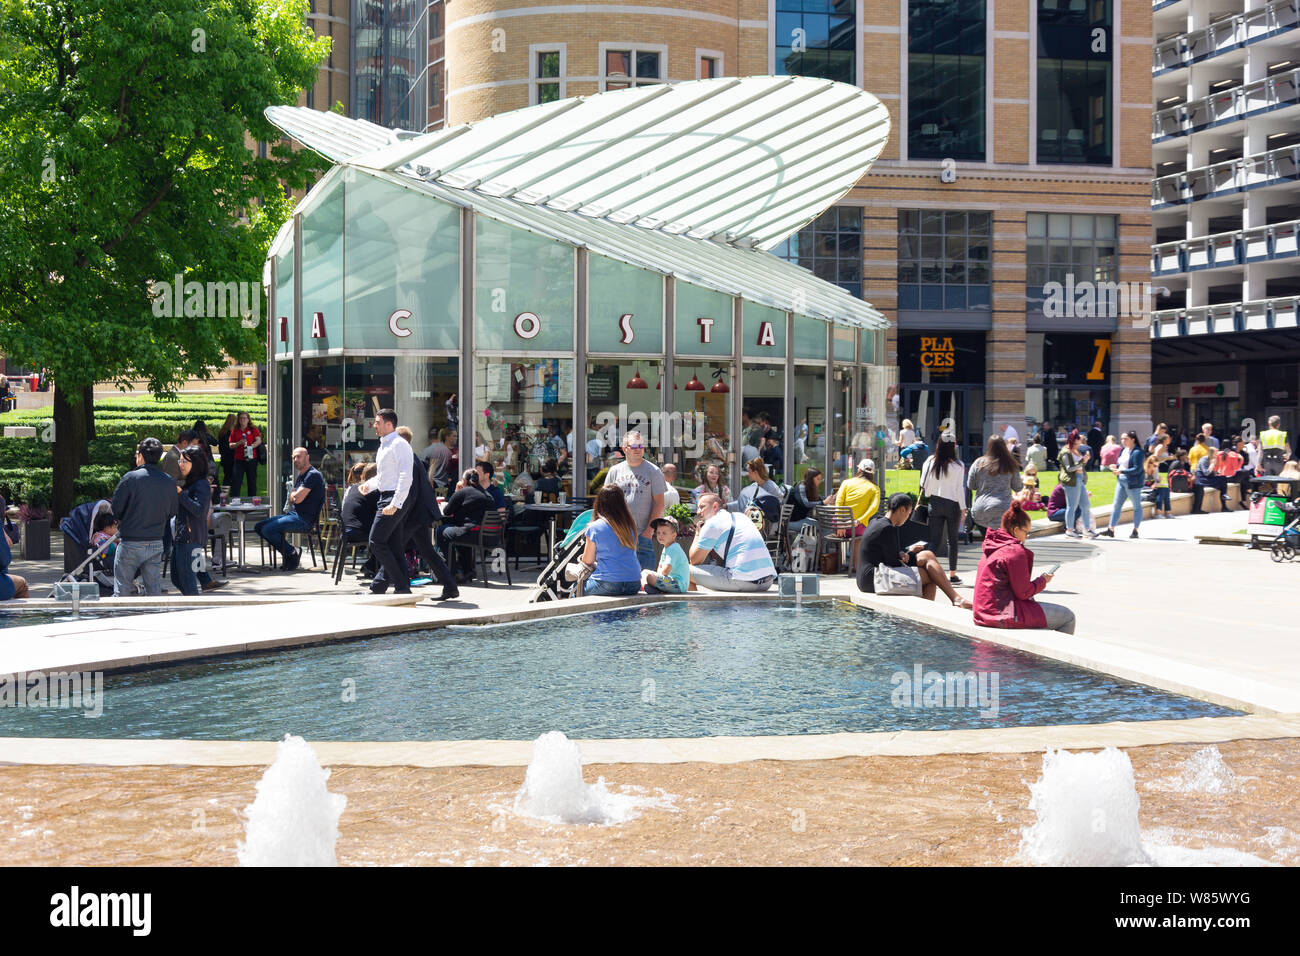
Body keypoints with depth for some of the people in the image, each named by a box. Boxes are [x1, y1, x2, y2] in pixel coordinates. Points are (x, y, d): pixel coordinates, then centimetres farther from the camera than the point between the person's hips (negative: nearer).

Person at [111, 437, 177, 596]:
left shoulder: (130, 478, -12)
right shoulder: (170, 482, 1)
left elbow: (116, 509, -5)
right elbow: (171, 513, 9)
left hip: (130, 543, -4)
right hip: (156, 544, 4)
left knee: (121, 589, 4)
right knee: (154, 589, 10)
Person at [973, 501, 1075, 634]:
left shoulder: (991, 549, 13)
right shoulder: (1016, 551, -16)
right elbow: (1024, 592, -15)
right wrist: (1043, 580, 3)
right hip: (1004, 615, -10)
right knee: (1068, 617, -2)